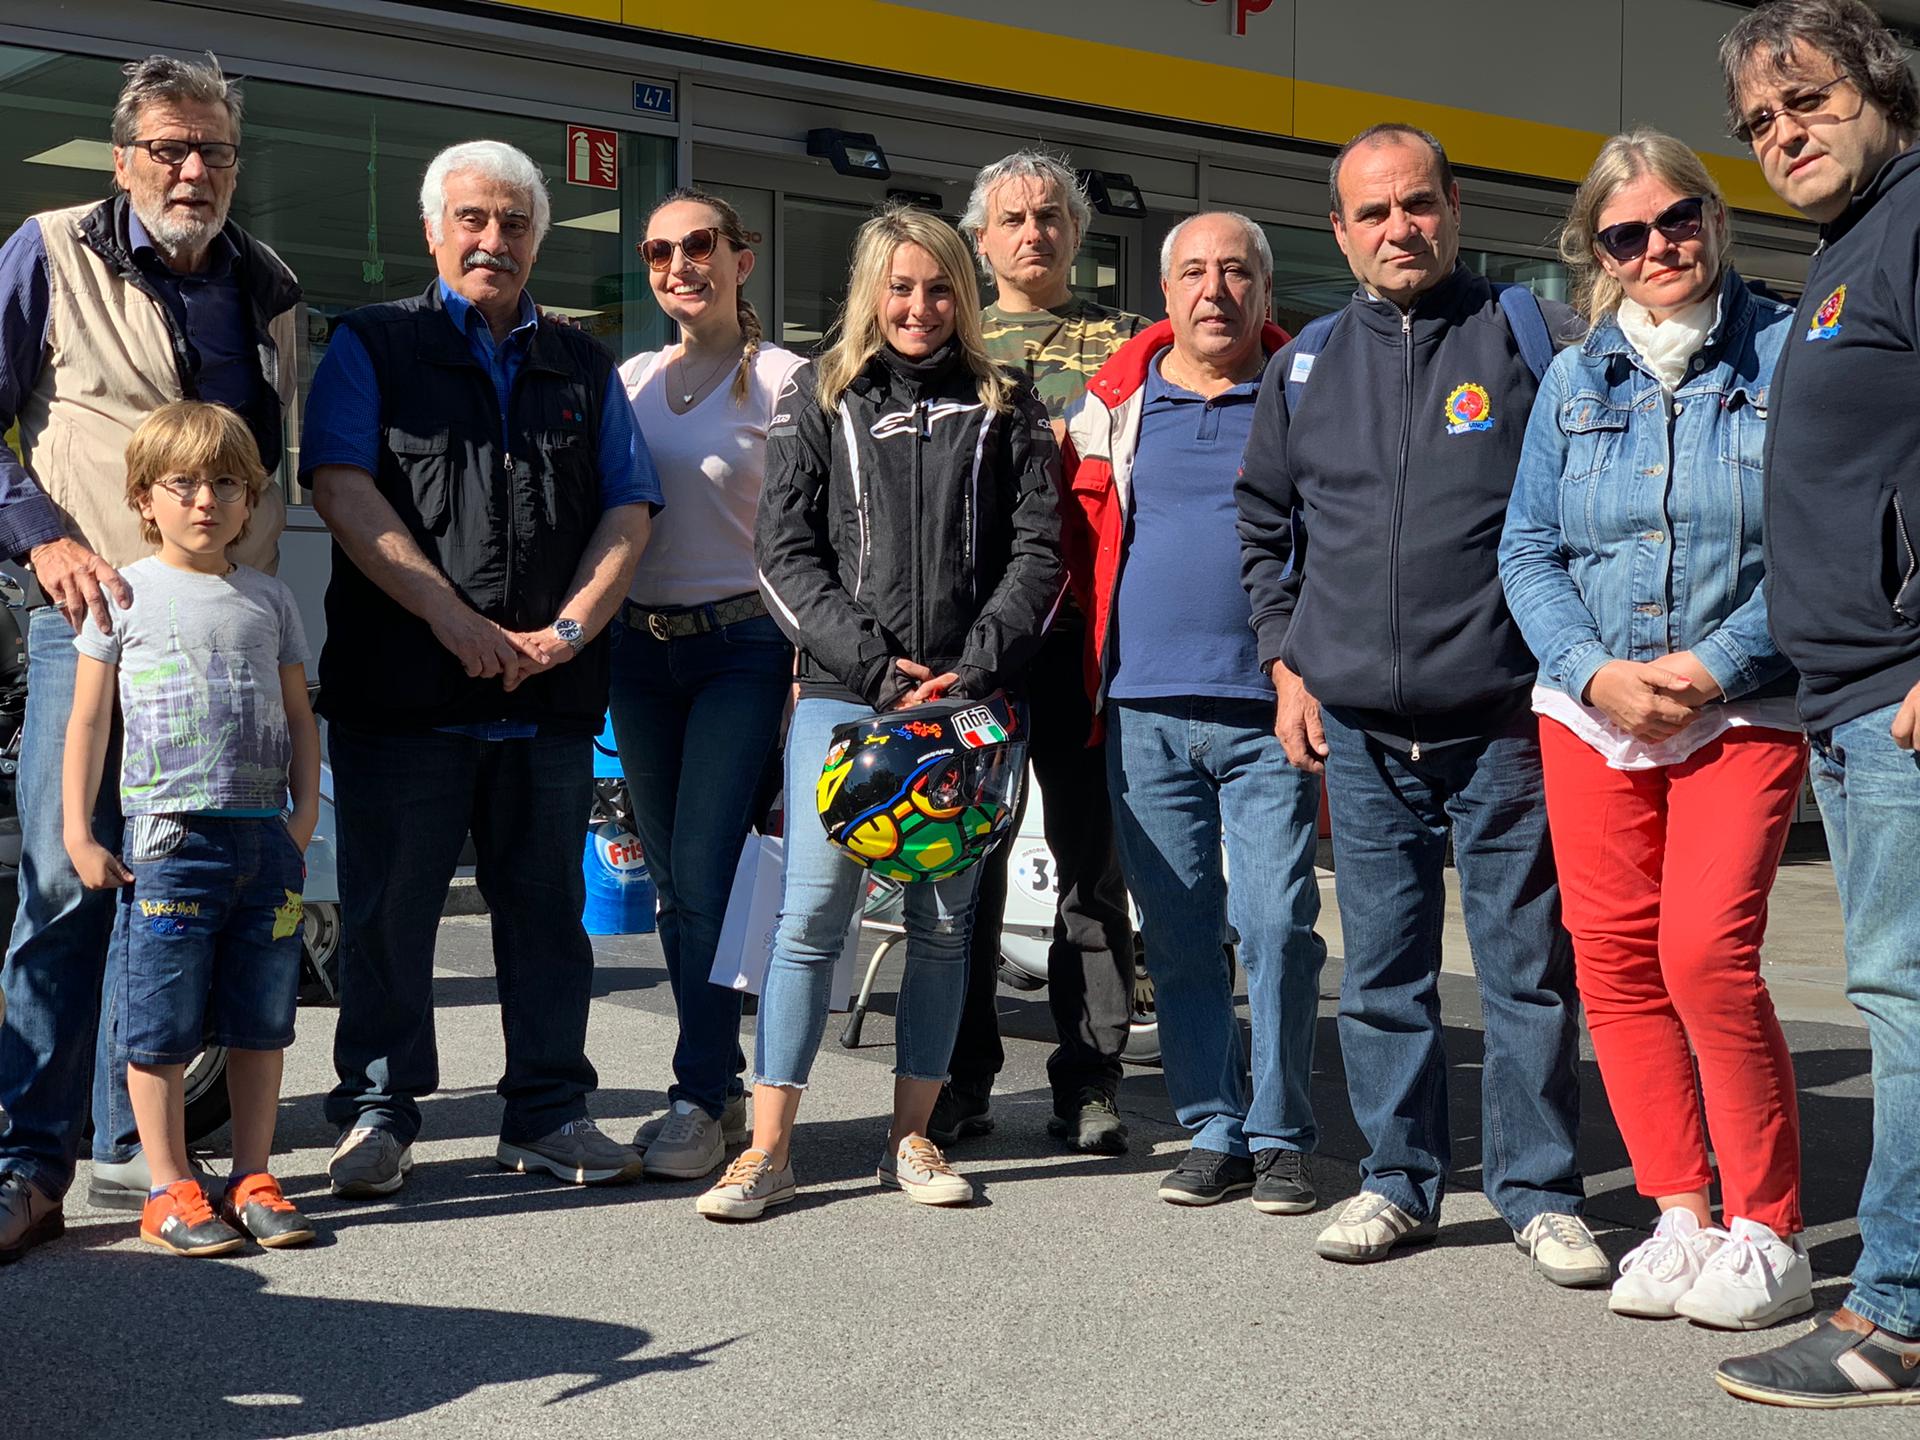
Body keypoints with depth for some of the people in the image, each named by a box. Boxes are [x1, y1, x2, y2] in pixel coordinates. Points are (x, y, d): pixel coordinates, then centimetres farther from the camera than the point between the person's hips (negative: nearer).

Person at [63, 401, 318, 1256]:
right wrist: (78, 834, -3)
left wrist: (305, 811, 3)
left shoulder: (269, 599, 12)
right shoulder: (126, 593, 3)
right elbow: (89, 719, 3)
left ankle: (252, 1179, 17)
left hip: (266, 839, 4)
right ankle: (170, 1190, 8)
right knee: (162, 1024, -1)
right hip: (168, 834, -3)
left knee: (260, 1018, 7)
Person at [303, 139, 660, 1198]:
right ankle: (377, 1113, 13)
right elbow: (342, 488, -6)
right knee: (388, 906, 1)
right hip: (403, 688, -3)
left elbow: (628, 510, 10)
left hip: (553, 694, 3)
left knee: (547, 904, 7)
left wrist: (569, 630, -7)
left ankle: (549, 1112, 16)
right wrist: (456, 620, -14)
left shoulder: (584, 368, 18)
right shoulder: (371, 346, 8)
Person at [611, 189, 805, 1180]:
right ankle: (721, 1086, 18)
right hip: (640, 651, 6)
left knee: (704, 872, -10)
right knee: (674, 881, 8)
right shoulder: (630, 382, 12)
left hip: (742, 644, -6)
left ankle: (701, 1098, -1)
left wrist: (807, 663, -12)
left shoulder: (783, 381, -4)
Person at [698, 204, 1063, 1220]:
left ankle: (912, 1138, 17)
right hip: (842, 696, -1)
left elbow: (1038, 553, 4)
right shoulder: (817, 402, 8)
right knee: (813, 912, -6)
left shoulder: (1005, 410, 10)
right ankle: (769, 1149, -1)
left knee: (943, 920, 7)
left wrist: (971, 669, -9)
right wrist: (874, 665, -8)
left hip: (966, 699, 2)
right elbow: (785, 555, 2)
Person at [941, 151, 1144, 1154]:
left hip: (1086, 637, -1)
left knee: (1094, 861, 2)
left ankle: (1087, 1082, 11)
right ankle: (960, 1080, 15)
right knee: (964, 863, 5)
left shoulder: (1126, 342, 11)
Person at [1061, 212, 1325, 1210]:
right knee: (1178, 932, 6)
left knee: (1277, 926, -4)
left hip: (1267, 713, -2)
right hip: (1146, 712, 2)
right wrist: (1103, 650, 4)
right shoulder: (1117, 402, 11)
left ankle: (1280, 1136, 8)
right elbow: (1079, 538, 14)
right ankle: (1213, 1132, 16)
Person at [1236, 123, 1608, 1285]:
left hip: (1504, 723, -3)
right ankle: (1400, 1181, 20)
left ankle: (1541, 1190, 13)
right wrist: (1288, 666, 12)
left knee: (1529, 968, 2)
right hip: (1359, 730, 3)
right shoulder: (1305, 368, 11)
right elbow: (1265, 527, 21)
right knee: (1383, 971, 9)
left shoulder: (1531, 337, 1)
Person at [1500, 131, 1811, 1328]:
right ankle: (1681, 1217, 13)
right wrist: (1596, 672, -6)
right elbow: (1529, 551, 10)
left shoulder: (1788, 353, 0)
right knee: (1614, 961, 1)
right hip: (1590, 708, 4)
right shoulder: (1574, 380, 11)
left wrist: (1716, 666, -14)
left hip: (1744, 708, -4)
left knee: (1706, 950, -17)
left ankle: (1767, 1234, -3)